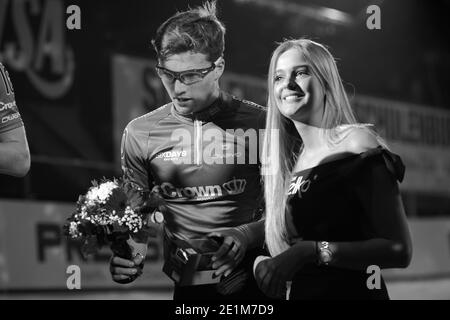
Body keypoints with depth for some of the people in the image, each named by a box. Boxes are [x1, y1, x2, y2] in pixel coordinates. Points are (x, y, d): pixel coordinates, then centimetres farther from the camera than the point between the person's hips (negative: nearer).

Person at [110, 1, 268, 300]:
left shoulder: (258, 123, -1)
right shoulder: (140, 133, 4)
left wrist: (245, 236, -13)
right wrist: (126, 260, -7)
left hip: (247, 284, -3)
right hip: (181, 289, 3)